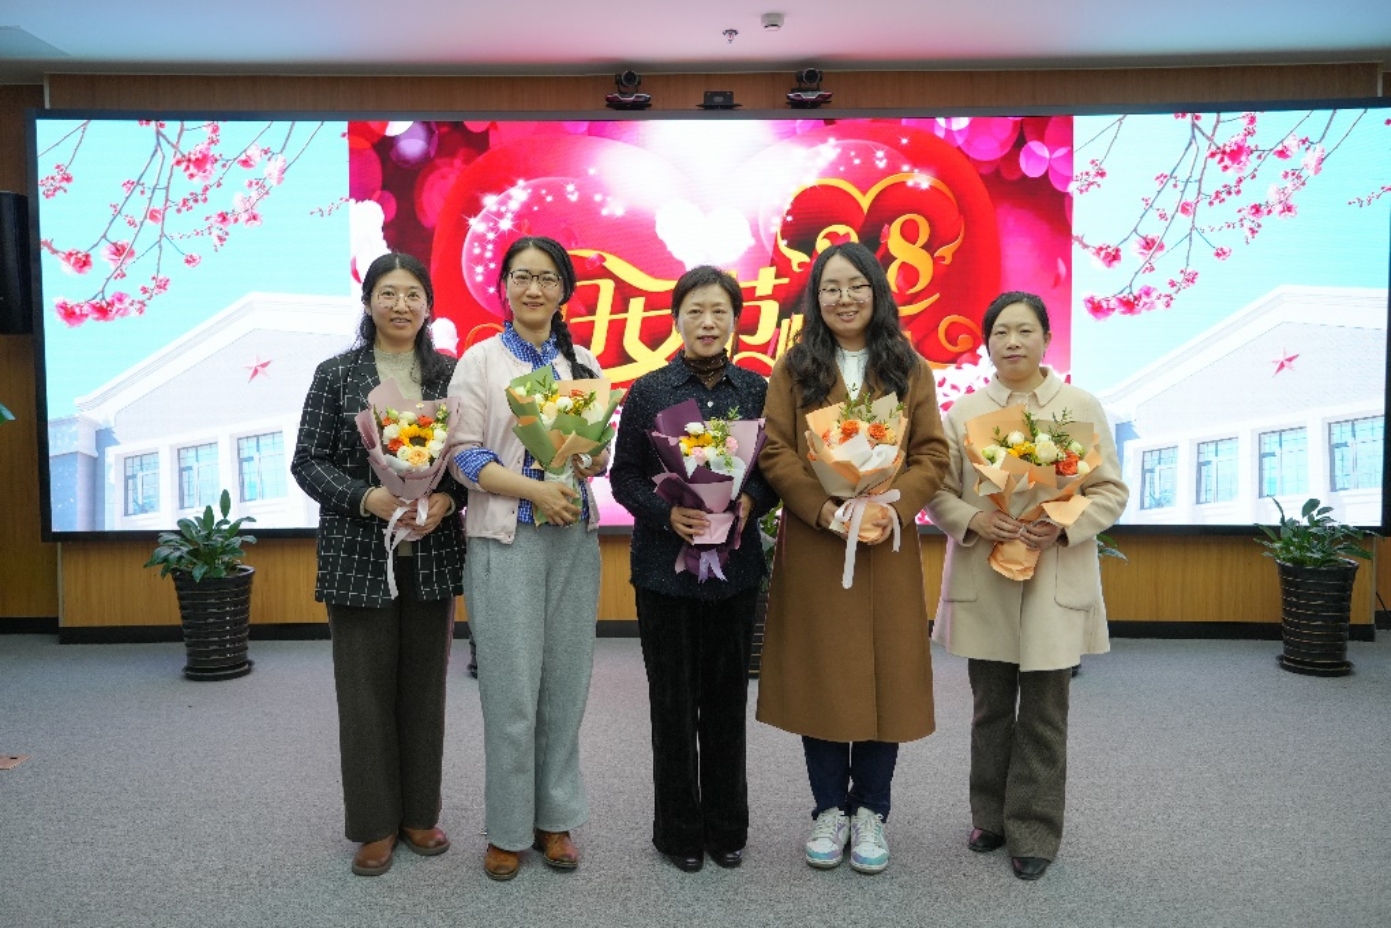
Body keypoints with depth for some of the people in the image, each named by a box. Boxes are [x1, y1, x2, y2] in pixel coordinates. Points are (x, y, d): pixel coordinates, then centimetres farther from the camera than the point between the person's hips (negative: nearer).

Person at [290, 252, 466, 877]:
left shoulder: (450, 373, 4)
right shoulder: (336, 373, 0)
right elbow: (308, 462, -2)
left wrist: (448, 499, -14)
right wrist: (369, 497, -17)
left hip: (432, 554, 2)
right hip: (359, 555, -1)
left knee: (424, 686, 11)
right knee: (365, 689, 5)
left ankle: (419, 813, 26)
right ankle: (375, 825, 20)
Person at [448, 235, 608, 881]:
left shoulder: (584, 363, 11)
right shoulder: (480, 360, 0)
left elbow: (601, 450, 14)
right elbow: (464, 455, -6)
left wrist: (589, 463, -9)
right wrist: (536, 489, -17)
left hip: (574, 536, 4)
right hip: (505, 539, -3)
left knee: (566, 683, 8)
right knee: (512, 690, -1)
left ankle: (555, 817, 24)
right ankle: (507, 829, 16)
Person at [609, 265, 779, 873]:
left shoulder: (757, 390, 5)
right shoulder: (647, 392, 0)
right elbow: (624, 476, -1)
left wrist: (750, 500, -15)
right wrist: (669, 514, -18)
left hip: (736, 562, 2)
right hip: (665, 564, -1)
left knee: (727, 697, 10)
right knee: (673, 698, 6)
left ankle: (726, 826, 28)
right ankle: (679, 829, 24)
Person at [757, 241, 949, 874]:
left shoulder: (908, 368, 7)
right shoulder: (794, 368, 4)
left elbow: (933, 454, 2)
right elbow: (775, 453, -3)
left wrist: (895, 508, -15)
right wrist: (822, 508, -18)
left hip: (887, 548, 1)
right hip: (813, 546, 0)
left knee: (885, 674, 5)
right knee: (819, 674, 5)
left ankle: (870, 811, 22)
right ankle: (830, 809, 22)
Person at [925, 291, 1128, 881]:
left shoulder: (1082, 407, 4)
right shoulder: (964, 411, 6)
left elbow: (1111, 491, 2)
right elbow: (939, 490, 4)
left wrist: (1065, 524, -15)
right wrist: (975, 519, -16)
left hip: (1056, 584, -1)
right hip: (983, 582, 1)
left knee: (1043, 715, 5)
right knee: (991, 709, 13)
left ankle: (1034, 833, 18)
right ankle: (991, 818, 28)